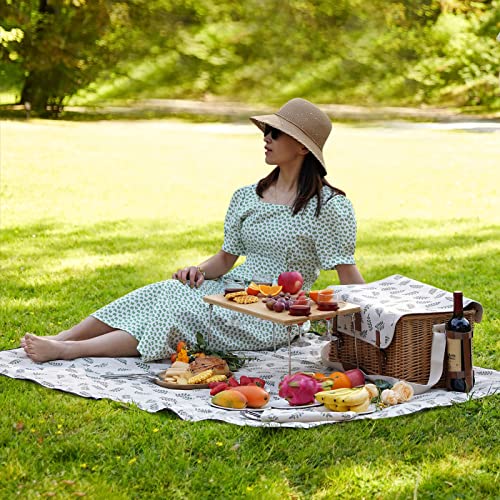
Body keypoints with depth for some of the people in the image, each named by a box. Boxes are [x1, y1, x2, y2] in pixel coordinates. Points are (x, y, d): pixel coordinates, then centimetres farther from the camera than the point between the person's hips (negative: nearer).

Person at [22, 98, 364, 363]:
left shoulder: (329, 206, -8)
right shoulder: (246, 198, 11)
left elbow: (348, 273, -9)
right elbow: (226, 258, 14)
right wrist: (200, 270, -6)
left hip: (272, 316, -6)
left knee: (179, 314, -25)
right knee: (164, 291, -20)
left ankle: (66, 351, -28)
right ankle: (57, 340, -25)